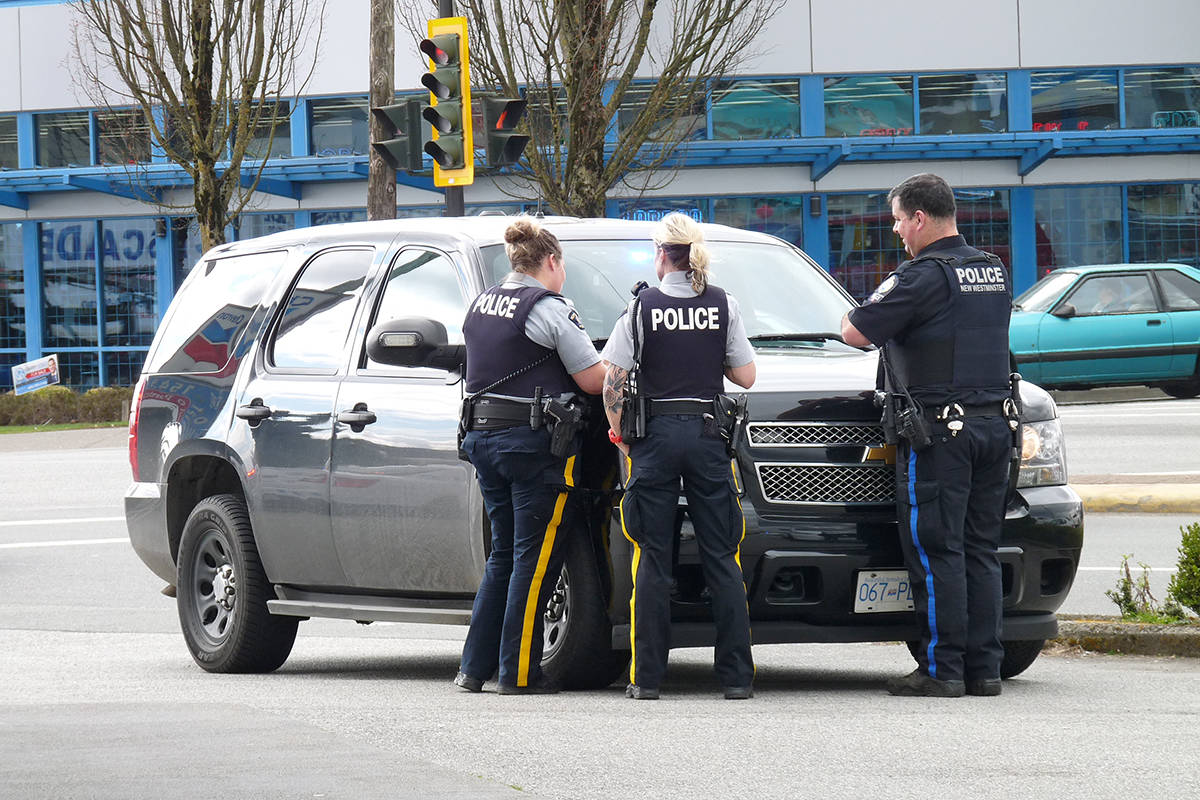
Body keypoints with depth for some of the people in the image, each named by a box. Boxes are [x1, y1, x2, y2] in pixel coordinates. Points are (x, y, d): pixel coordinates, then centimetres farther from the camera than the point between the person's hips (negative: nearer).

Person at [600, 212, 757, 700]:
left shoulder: (643, 307, -3)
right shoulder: (724, 305, 2)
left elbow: (611, 381, -6)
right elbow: (745, 376, 5)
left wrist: (620, 432, 7)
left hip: (656, 436, -1)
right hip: (710, 435, 1)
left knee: (652, 559, 3)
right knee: (722, 558, 5)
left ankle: (647, 677, 1)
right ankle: (736, 675, 2)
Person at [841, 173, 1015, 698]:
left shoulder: (922, 277, -11)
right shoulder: (994, 272, 14)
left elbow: (855, 334, -11)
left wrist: (852, 317, 12)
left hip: (940, 429, -7)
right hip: (996, 422, 7)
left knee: (935, 552, -4)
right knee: (980, 551, 10)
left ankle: (942, 669, -5)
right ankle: (984, 666, 10)